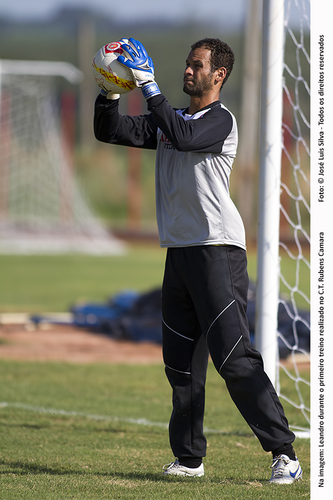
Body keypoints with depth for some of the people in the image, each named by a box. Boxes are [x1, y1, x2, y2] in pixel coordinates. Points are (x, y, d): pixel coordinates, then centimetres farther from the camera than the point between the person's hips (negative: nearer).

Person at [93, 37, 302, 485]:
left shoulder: (221, 120, -6)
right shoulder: (169, 119, 18)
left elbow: (184, 137, -25)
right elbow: (110, 131, 15)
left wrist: (149, 85, -23)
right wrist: (111, 92, -3)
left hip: (217, 250, -8)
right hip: (179, 250, 8)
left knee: (233, 356, -16)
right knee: (181, 362, 9)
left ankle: (284, 452, -16)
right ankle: (189, 458, 17)